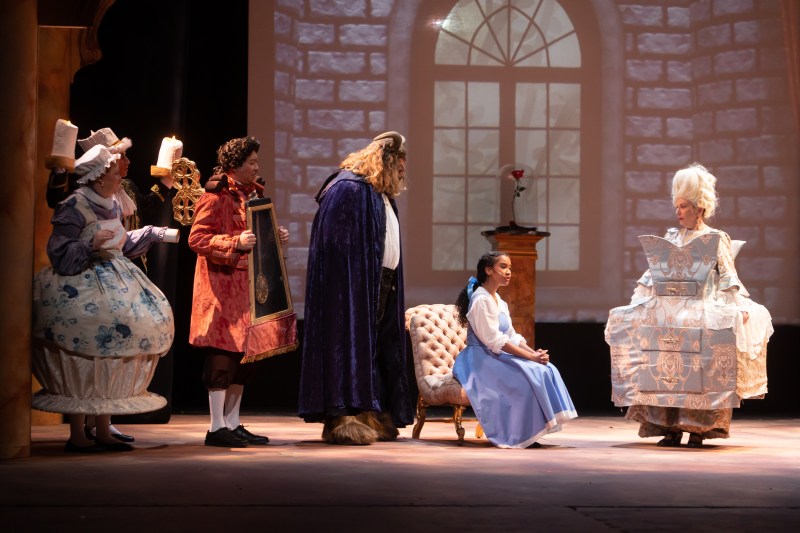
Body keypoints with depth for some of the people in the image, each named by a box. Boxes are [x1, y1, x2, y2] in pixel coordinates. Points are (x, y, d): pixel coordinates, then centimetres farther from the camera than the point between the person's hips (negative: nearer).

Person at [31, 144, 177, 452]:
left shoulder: (111, 205, 15)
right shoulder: (74, 207, -11)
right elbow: (59, 254, -14)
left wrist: (157, 235, 26)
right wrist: (92, 244, -24)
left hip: (114, 286, 9)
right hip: (82, 290, -9)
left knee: (110, 359, 7)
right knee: (86, 356, -11)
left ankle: (103, 430, 14)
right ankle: (77, 435, -5)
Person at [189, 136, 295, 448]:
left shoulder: (253, 194, 17)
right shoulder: (216, 197, -9)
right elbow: (197, 239, -15)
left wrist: (276, 236, 8)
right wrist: (235, 243, -25)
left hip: (249, 284, 9)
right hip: (223, 285, -9)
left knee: (245, 353, 9)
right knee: (224, 352, -8)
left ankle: (232, 423, 16)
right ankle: (217, 428, -4)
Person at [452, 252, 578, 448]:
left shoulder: (499, 301, 17)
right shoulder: (481, 299, -14)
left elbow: (512, 337, 12)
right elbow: (494, 340, -20)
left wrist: (535, 352, -7)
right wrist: (531, 357, -21)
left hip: (497, 357, 9)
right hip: (482, 358, -9)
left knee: (545, 370, -9)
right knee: (527, 376, -26)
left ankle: (530, 434, -13)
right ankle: (521, 436, -18)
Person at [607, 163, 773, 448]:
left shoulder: (717, 239, 7)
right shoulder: (671, 237, 19)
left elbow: (729, 279, 0)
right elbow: (653, 275, 18)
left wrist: (739, 308, -14)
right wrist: (636, 304, 7)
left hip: (703, 307, -4)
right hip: (670, 306, 4)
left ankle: (699, 427, -19)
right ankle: (669, 426, -14)